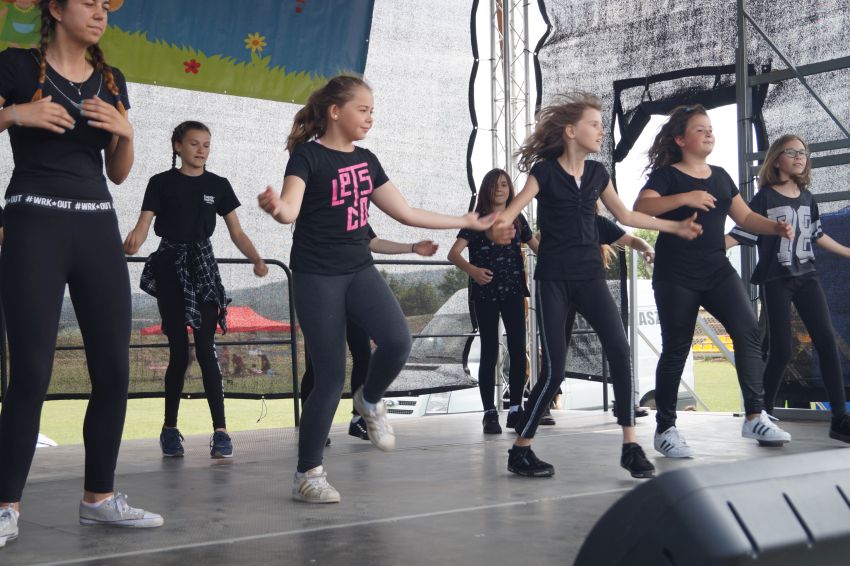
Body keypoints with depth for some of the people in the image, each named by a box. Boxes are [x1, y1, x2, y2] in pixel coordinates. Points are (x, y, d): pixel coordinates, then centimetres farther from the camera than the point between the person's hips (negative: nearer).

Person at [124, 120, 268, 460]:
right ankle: (170, 429, 13)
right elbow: (144, 224, -7)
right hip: (170, 267, -1)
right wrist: (132, 243, -31)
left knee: (206, 349, -8)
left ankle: (221, 431, -11)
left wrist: (256, 259, -12)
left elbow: (237, 233, 6)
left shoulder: (218, 185, 8)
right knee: (179, 351, -1)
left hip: (203, 268, 1)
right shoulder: (161, 183, 2)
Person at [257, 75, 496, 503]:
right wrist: (275, 208, -47)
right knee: (331, 376, -7)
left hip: (359, 270, 5)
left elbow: (406, 212, 18)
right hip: (317, 276, -5)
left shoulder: (366, 160, 12)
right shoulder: (308, 155, -7)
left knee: (397, 340, -21)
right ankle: (307, 474, 8)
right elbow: (291, 208, -23)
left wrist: (467, 222, 22)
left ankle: (370, 402, 12)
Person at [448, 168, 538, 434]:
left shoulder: (517, 219, 9)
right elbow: (453, 254, -12)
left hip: (513, 291, 3)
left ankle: (515, 409, 9)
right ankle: (490, 413, 3)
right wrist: (472, 270, -31)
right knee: (490, 352, -2)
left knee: (518, 350, -1)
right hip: (486, 293, -3)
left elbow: (537, 247, 15)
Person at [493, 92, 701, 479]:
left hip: (590, 277, 4)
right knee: (554, 369, -7)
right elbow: (516, 205, -17)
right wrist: (503, 221, -42)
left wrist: (675, 227, 21)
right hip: (553, 280, -4)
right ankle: (520, 449, 9)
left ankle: (630, 444, -9)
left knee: (619, 349, -16)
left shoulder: (597, 173, 10)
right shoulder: (545, 171, -5)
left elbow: (625, 215, 21)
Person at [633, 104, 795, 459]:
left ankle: (755, 417, -9)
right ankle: (665, 428, 11)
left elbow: (745, 217, 17)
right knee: (675, 349, -2)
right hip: (675, 275, -5)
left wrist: (775, 227, -1)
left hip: (716, 270, 5)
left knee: (748, 329, -13)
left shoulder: (720, 176, 15)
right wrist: (684, 198, -30)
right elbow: (640, 208, -19)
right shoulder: (666, 175, -2)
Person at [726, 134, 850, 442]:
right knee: (781, 350, -6)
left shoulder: (807, 198, 10)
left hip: (806, 277, 5)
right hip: (776, 281, -5)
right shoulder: (764, 198, -6)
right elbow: (737, 235, -12)